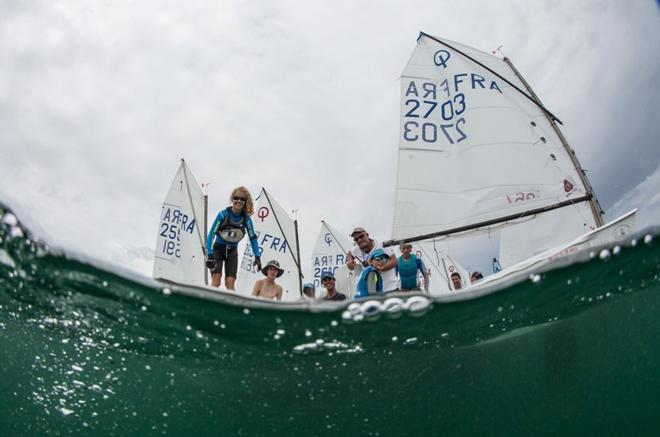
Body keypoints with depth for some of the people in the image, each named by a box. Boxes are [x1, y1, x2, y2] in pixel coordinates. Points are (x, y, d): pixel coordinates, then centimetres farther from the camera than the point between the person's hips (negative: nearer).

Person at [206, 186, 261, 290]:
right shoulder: (224, 214, -18)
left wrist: (257, 256, -7)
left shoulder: (246, 218, -8)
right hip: (218, 248, -2)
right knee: (216, 279, -17)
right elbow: (211, 234, -19)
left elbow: (253, 238, 0)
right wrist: (209, 254, -27)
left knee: (230, 282, -7)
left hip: (232, 251, 3)